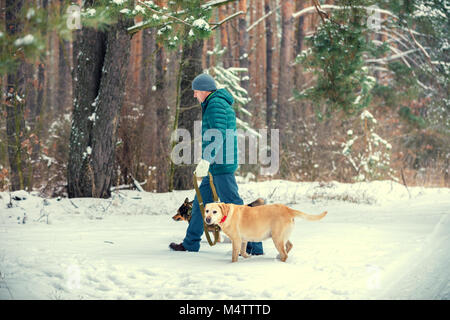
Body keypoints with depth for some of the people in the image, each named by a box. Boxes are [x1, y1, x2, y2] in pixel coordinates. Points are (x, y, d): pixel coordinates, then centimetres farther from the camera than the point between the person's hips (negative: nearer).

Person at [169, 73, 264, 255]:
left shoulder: (215, 104, -13)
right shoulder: (223, 104, 19)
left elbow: (219, 135, -24)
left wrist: (206, 160, -28)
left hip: (221, 165, -11)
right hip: (216, 166, 11)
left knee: (233, 204, -8)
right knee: (200, 201, 15)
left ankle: (255, 246, -5)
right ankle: (190, 243, 23)